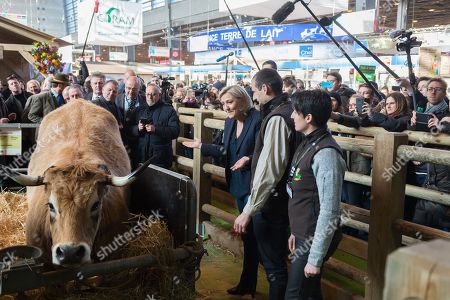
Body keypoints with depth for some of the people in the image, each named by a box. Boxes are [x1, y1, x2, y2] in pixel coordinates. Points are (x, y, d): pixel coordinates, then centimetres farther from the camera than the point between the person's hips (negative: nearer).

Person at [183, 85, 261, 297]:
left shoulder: (257, 120, -18)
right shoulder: (230, 121, 7)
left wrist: (249, 158, -32)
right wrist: (201, 146, 19)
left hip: (253, 184, -8)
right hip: (238, 183, 8)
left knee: (249, 232, 0)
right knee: (248, 232, 18)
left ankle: (247, 283, 17)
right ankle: (248, 282, 32)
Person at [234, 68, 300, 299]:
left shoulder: (276, 119, -21)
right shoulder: (288, 111, 8)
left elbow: (268, 172, -26)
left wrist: (249, 210, -24)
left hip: (271, 202, -10)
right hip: (281, 198, 10)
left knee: (273, 264, 4)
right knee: (274, 258, 23)